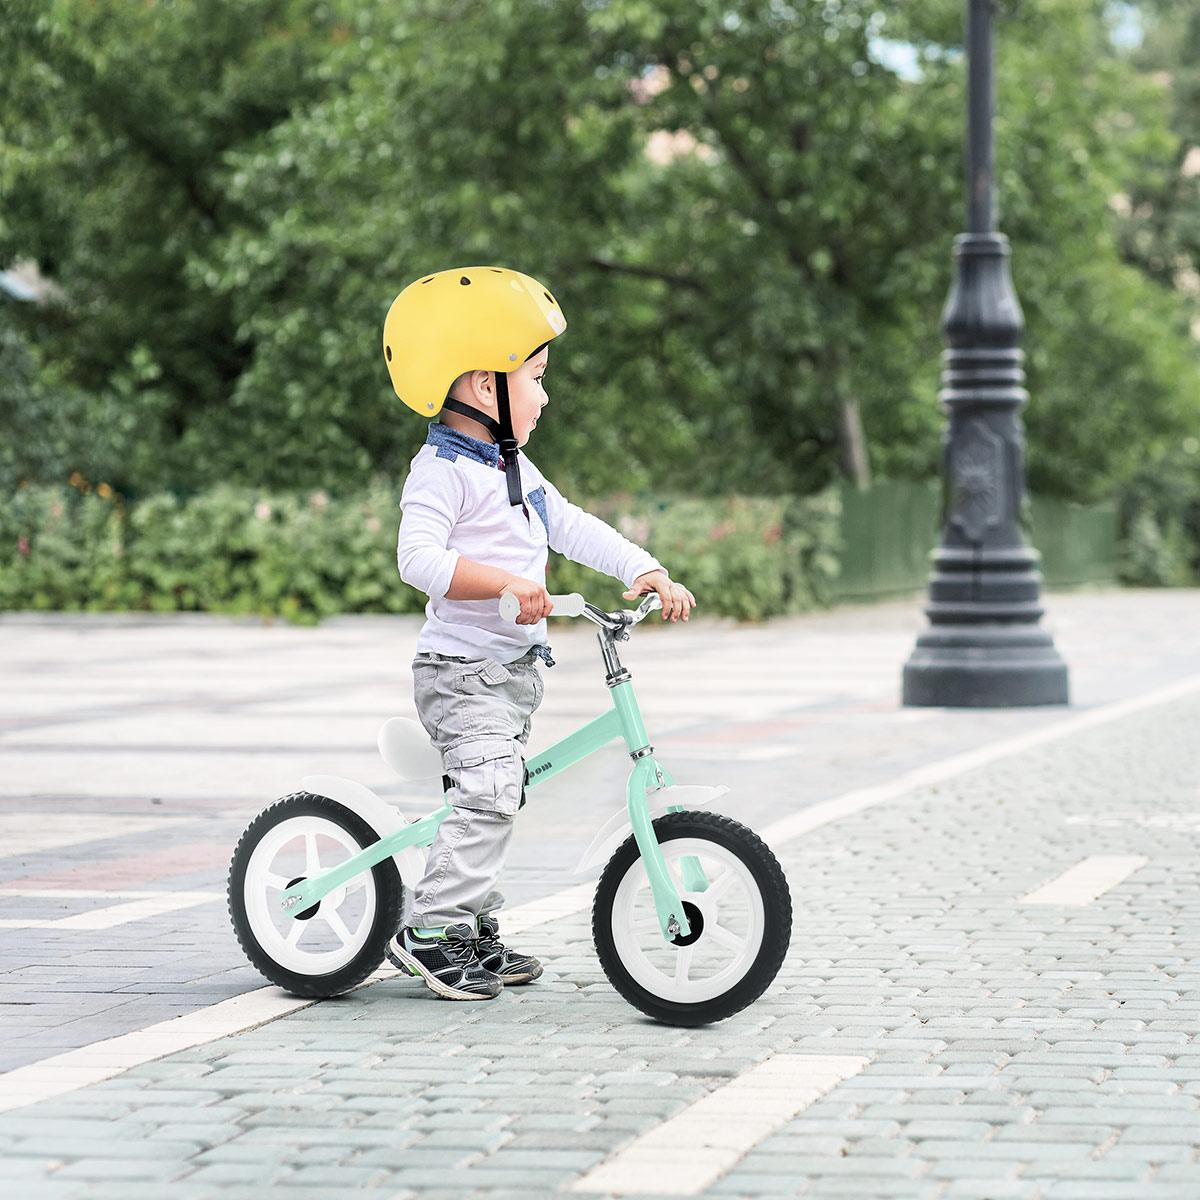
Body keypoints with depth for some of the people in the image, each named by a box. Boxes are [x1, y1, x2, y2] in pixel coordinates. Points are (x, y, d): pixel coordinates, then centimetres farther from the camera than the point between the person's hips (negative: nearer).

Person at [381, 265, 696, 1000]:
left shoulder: (515, 470, 15)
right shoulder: (442, 470, -15)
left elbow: (573, 527, 15)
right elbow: (419, 557, -28)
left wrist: (647, 570, 3)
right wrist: (504, 583, -39)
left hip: (513, 671, 9)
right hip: (460, 671, -9)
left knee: (495, 800, 13)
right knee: (490, 791, -20)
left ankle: (479, 936, 21)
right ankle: (431, 932, -15)